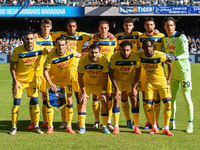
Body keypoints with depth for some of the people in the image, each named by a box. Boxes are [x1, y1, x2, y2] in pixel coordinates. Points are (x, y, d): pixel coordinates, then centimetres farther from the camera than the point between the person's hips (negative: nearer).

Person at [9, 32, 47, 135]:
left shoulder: (39, 49, -11)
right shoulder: (17, 51, -16)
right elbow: (12, 66, -8)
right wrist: (15, 82, -13)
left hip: (32, 80, 2)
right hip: (19, 80, -2)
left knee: (35, 102, 1)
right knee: (16, 103, -5)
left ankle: (36, 126, 13)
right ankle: (14, 127, 6)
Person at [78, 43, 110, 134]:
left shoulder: (104, 60, -23)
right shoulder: (83, 60, -24)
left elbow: (105, 77, -15)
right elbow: (80, 77, -17)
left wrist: (103, 92, -17)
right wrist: (83, 92, -19)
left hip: (100, 83, 0)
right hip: (86, 83, 0)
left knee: (104, 101, -8)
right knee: (82, 101, -12)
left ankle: (105, 126, 2)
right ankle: (82, 127, -4)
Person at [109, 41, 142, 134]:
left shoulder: (136, 57, -23)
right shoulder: (114, 57, -24)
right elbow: (111, 73, -14)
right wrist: (116, 88, -19)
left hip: (130, 80, 0)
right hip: (118, 80, 0)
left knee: (134, 100, -10)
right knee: (116, 99, -12)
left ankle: (136, 126, -1)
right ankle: (116, 127, -5)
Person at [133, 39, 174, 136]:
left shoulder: (160, 55, -21)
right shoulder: (140, 56, -13)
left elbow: (170, 64, -2)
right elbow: (137, 72, -3)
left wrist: (168, 79, -1)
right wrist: (134, 88, -4)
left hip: (162, 81, -2)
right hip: (150, 82, 2)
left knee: (167, 102, -15)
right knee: (148, 104, -6)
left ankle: (166, 129, -5)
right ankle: (154, 128, 12)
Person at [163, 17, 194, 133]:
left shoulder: (181, 37, -12)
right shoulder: (165, 38, 7)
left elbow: (186, 54, -24)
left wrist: (176, 57, -40)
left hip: (183, 70, -6)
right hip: (172, 71, 6)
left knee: (187, 97, -5)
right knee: (171, 97, 5)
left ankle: (190, 124, 2)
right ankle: (172, 123, 13)